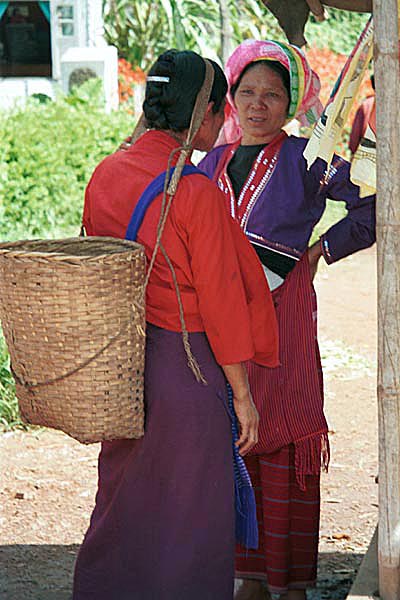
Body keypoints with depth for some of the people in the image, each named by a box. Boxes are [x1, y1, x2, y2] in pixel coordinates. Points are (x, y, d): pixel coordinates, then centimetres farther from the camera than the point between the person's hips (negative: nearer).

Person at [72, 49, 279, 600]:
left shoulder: (105, 175, 0)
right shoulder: (198, 193, -20)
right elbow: (221, 302, -16)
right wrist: (242, 394, -7)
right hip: (185, 366, -7)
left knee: (123, 502, 21)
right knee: (188, 516, 8)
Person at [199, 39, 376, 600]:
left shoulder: (305, 159, -3)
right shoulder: (213, 161, 12)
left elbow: (377, 207, -5)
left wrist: (321, 251, -6)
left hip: (283, 312, -5)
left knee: (283, 445, -4)